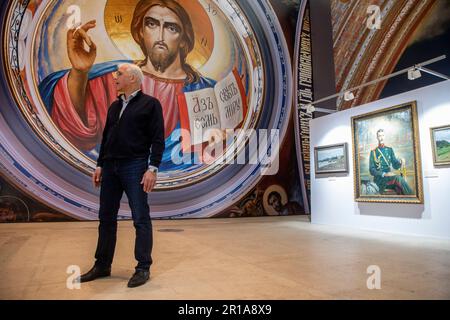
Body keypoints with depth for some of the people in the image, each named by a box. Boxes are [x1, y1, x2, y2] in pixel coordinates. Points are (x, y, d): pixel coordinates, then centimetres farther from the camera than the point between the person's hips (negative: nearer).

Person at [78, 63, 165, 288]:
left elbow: (158, 139, -9)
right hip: (110, 167, 7)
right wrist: (100, 165, 15)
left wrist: (152, 168, -16)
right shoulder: (115, 106, 18)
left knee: (140, 218, -1)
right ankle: (102, 265, 24)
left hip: (134, 167, -7)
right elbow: (106, 137, 20)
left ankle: (143, 268, 9)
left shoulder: (150, 104, -1)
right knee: (106, 217, 11)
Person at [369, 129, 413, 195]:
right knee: (398, 178, -33)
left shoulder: (390, 149, 16)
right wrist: (384, 174, -19)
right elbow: (372, 170, -3)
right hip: (379, 179, -4)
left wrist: (401, 161, -13)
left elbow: (395, 165, 10)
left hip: (389, 177, 4)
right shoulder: (373, 152, 4)